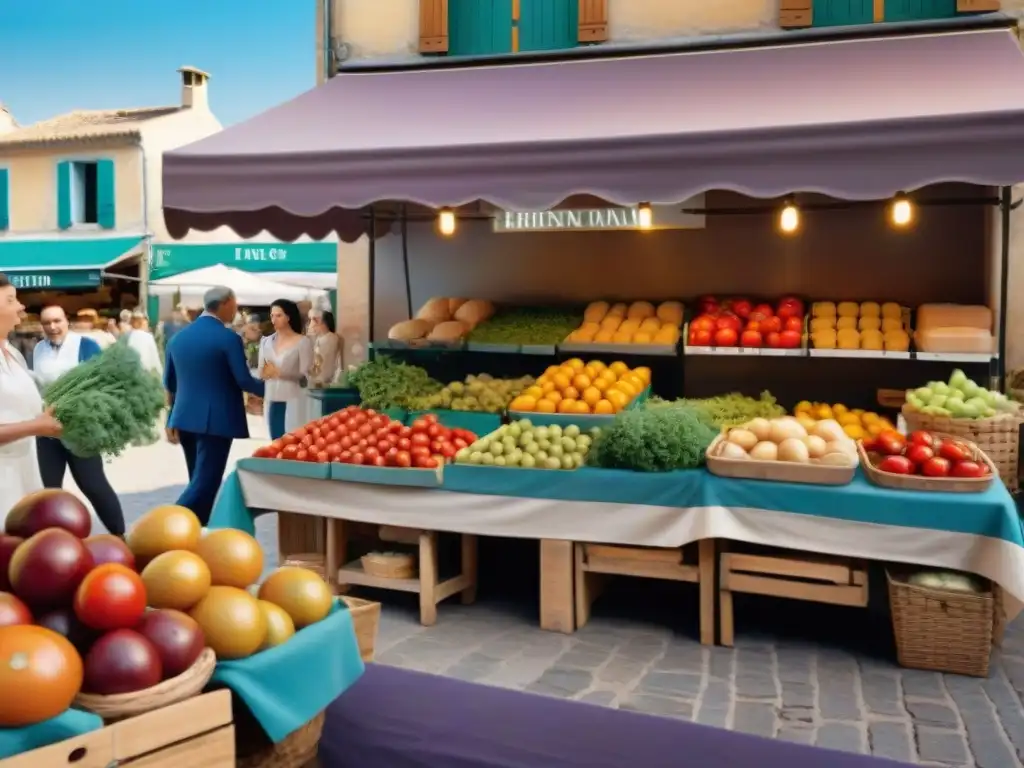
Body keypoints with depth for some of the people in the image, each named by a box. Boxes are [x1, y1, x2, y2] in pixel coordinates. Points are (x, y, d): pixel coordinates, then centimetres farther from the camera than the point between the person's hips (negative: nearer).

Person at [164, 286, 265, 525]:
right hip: (216, 419, -8)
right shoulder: (229, 338, -11)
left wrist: (173, 417, 25)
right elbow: (243, 380, -14)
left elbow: (169, 381, 15)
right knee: (205, 482, -4)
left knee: (199, 480, 18)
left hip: (186, 417, 8)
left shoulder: (178, 336, 10)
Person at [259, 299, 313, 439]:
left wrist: (280, 372, -19)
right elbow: (261, 372, 13)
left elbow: (305, 375, -7)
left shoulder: (303, 341, -4)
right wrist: (265, 372, -10)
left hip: (293, 402, -4)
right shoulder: (266, 341, 10)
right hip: (272, 401, 5)